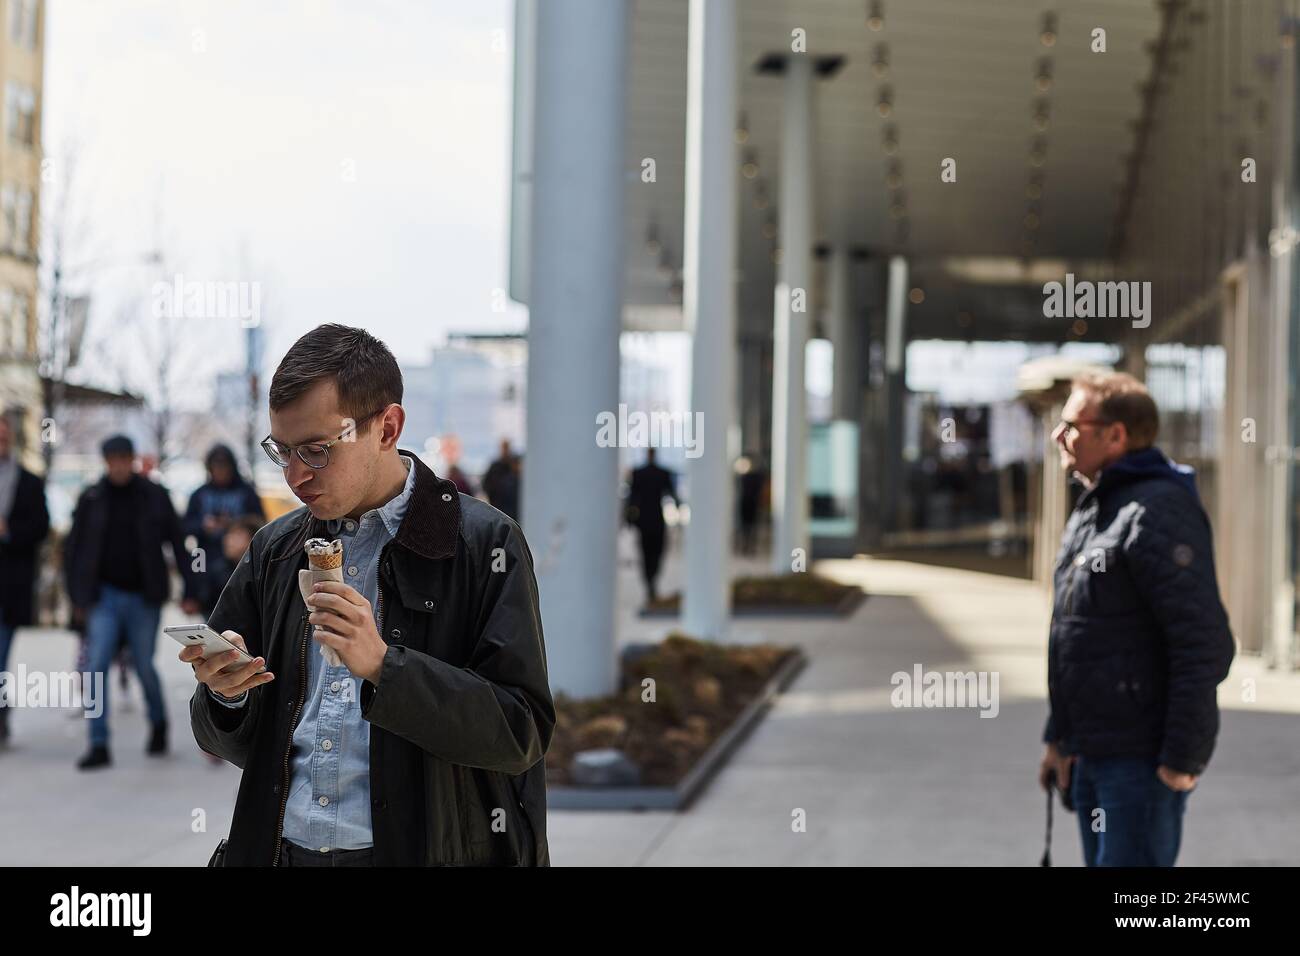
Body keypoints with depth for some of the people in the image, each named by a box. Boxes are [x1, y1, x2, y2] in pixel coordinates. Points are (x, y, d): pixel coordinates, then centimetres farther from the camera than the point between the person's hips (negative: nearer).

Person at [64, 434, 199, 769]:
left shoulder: (155, 496, -1)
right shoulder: (91, 499, 2)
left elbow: (178, 544, 1)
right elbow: (73, 549, 9)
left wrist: (189, 591, -4)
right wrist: (77, 597, 5)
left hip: (143, 597, -1)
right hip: (105, 596, 1)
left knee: (145, 668, 5)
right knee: (97, 666, -10)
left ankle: (159, 724, 33)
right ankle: (99, 746, -7)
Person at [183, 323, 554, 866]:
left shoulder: (483, 543, -2)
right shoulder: (274, 550, 13)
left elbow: (523, 734, -8)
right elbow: (232, 743, 17)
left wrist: (384, 666, -17)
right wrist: (225, 695, -4)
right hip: (280, 848, 4)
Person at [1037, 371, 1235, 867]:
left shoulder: (1159, 513, -17)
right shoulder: (1090, 510, 15)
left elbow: (1204, 644, -22)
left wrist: (1183, 758, -21)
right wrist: (1060, 737, 20)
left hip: (1142, 763, -10)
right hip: (1092, 756, 10)